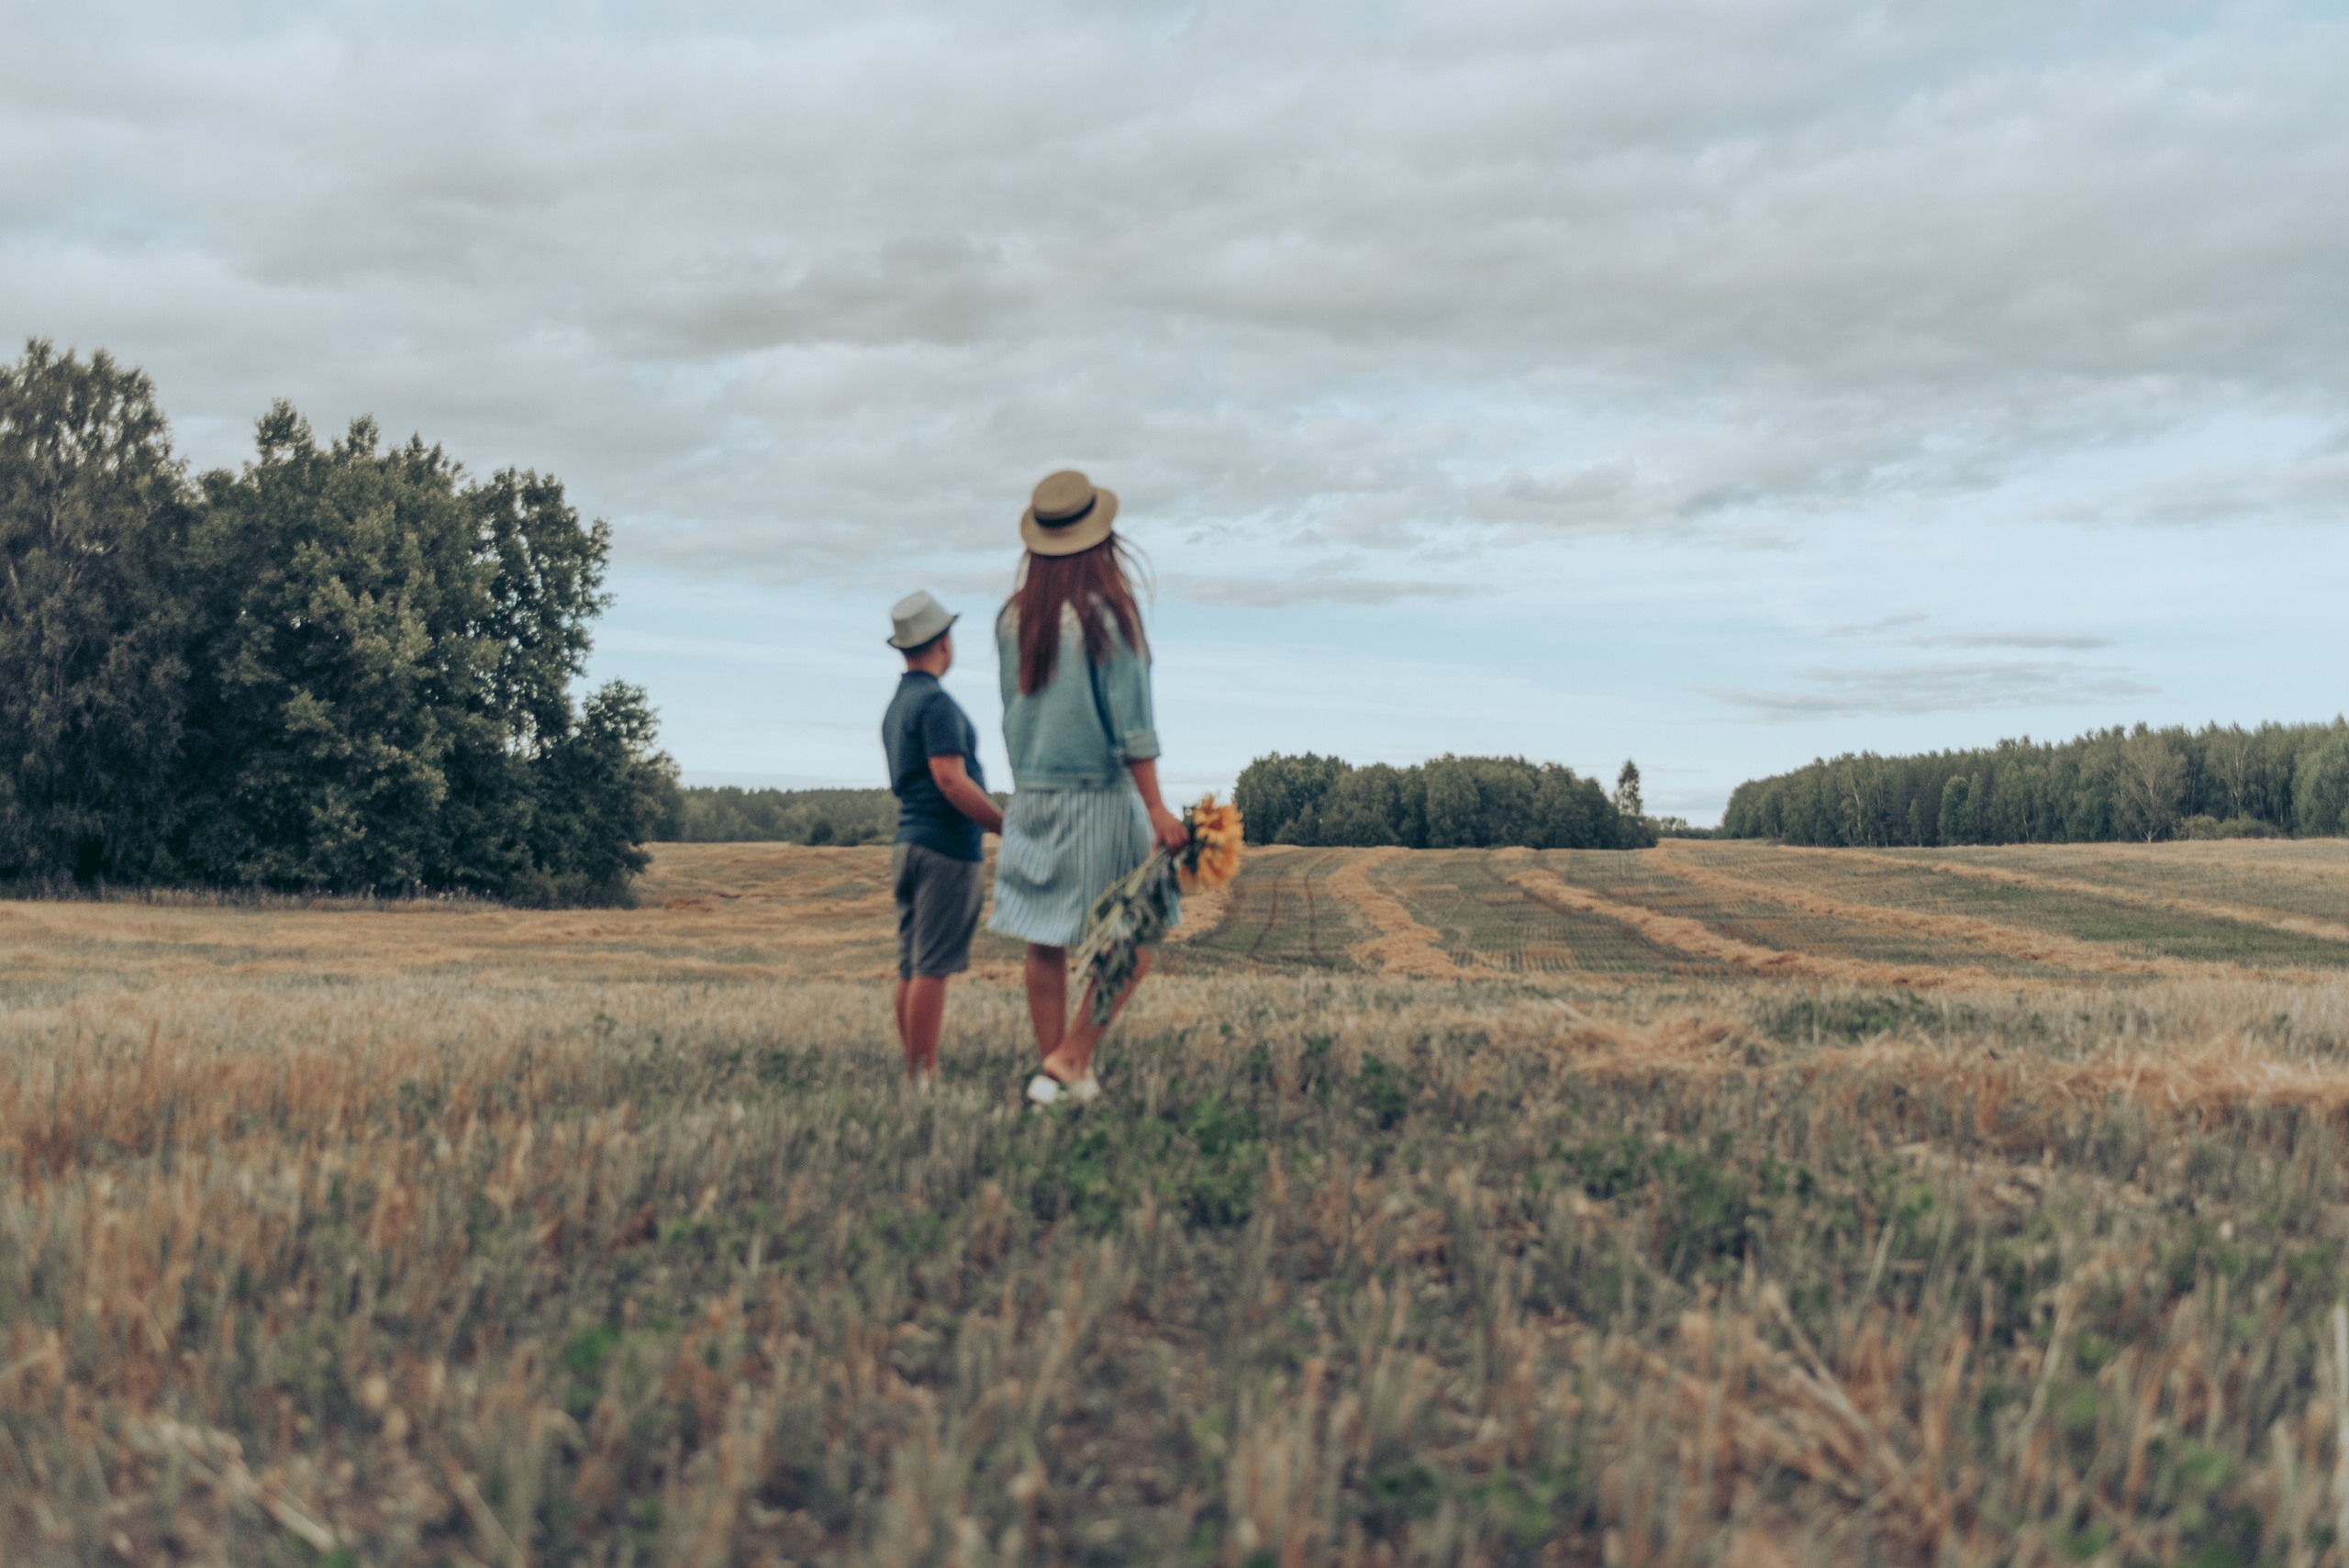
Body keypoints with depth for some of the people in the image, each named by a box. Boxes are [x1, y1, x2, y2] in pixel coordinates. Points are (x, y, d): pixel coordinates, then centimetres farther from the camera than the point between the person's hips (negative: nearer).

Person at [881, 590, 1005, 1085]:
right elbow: (952, 782, -20)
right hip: (946, 848, -9)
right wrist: (1011, 828, -12)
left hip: (909, 843, 9)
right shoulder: (935, 702, -12)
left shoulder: (896, 707, 18)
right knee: (931, 970, -9)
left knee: (912, 969, 8)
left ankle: (914, 1076, 11)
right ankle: (924, 1078, -8)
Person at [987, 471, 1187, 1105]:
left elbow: (1013, 713, 12)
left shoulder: (1012, 617, 4)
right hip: (1100, 796, -6)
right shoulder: (1107, 613, -12)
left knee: (1044, 945, 9)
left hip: (1031, 797, 6)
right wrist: (1156, 808, -12)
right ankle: (1070, 1056, -1)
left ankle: (1053, 1076, 15)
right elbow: (1130, 722, -14)